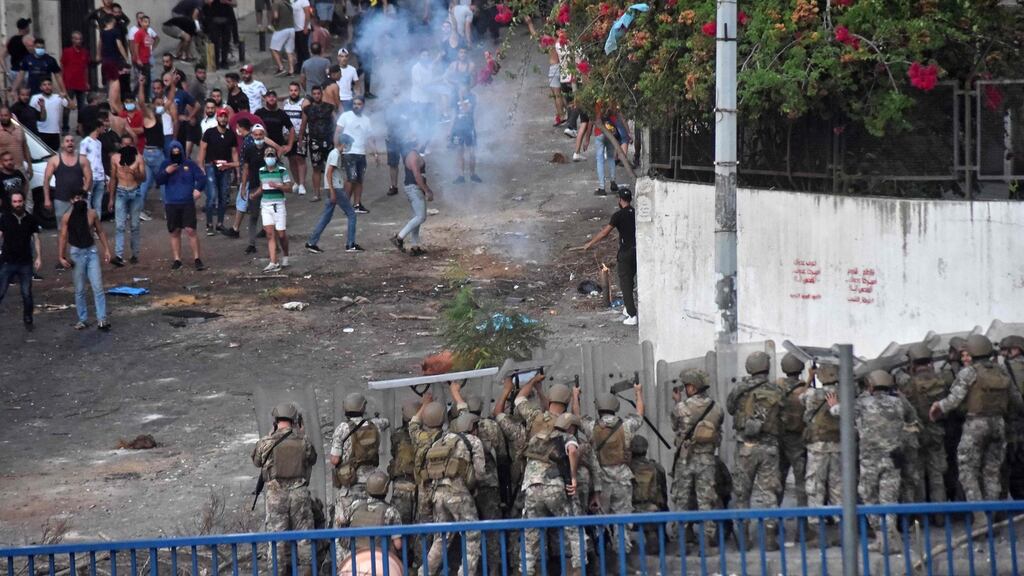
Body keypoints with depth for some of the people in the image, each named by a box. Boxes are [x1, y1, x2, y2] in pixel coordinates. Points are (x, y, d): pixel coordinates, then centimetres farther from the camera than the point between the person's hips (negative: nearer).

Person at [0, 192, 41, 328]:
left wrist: (38, 257, -1)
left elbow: (36, 239, 7)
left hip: (26, 263, 1)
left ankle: (27, 319, 18)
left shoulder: (31, 219, 4)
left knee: (27, 294, 4)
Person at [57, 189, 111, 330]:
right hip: (77, 253, -1)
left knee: (98, 287, -5)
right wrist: (61, 256, -10)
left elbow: (100, 232, 11)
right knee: (79, 290, 6)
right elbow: (63, 237, -3)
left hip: (91, 252, 1)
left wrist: (106, 249, 7)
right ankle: (82, 320, 15)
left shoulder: (92, 214, 1)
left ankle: (101, 319, -6)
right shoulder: (67, 217, -5)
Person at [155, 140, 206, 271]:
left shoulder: (189, 164, 2)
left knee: (191, 230, -9)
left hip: (188, 203, -2)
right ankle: (177, 259, 13)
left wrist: (198, 189, -17)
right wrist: (166, 172, -17)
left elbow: (202, 178, 1)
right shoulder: (165, 164, 7)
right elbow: (158, 181, 0)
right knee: (174, 232, 6)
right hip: (171, 204, 2)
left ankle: (197, 259, -3)